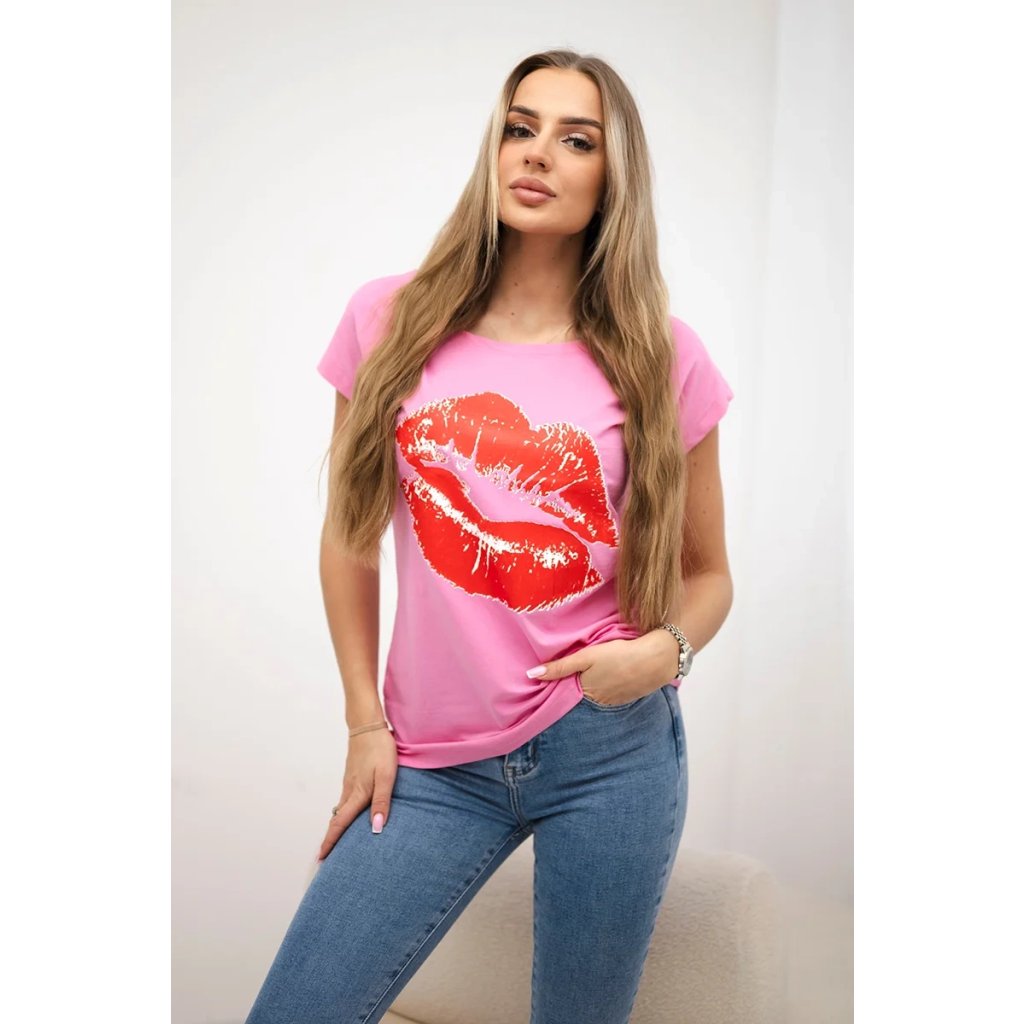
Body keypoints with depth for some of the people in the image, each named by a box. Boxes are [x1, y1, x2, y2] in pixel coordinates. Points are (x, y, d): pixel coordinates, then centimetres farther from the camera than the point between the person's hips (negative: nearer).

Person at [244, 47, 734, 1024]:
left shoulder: (663, 358, -3)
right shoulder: (394, 320, 0)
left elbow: (706, 572, 8)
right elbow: (349, 535, 8)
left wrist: (666, 651, -13)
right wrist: (365, 723, 6)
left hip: (609, 748, -1)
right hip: (434, 761, 1)